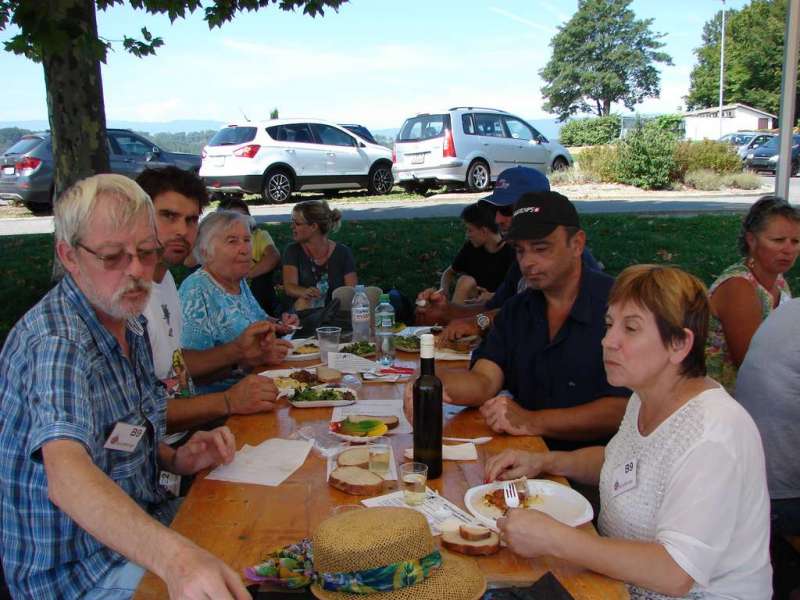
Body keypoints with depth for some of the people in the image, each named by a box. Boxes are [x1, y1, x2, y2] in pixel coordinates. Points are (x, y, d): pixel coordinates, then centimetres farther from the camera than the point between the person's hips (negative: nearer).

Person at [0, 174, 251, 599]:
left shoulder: (127, 322, 4)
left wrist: (176, 460, -3)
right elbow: (66, 475, -42)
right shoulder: (56, 341, -25)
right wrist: (173, 556, -57)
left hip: (140, 528, 8)